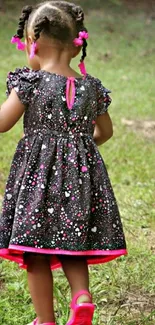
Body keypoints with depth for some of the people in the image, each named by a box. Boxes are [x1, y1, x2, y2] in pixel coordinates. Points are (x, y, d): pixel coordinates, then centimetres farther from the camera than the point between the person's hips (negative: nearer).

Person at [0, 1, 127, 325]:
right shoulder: (91, 87, 4)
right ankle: (82, 295, -7)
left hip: (38, 172, -4)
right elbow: (105, 131, 17)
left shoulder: (30, 82, -11)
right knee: (72, 248, 16)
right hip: (81, 173, 5)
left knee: (35, 253, 4)